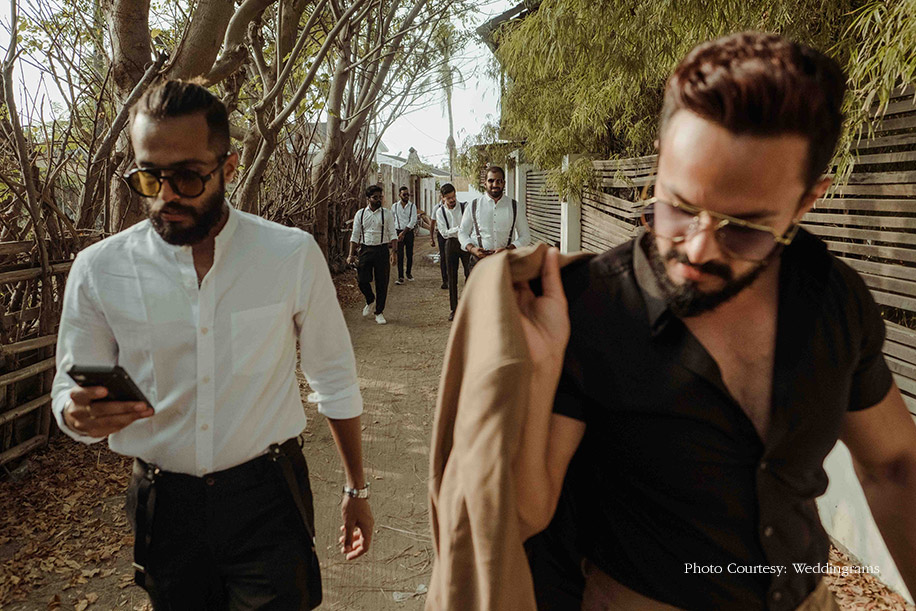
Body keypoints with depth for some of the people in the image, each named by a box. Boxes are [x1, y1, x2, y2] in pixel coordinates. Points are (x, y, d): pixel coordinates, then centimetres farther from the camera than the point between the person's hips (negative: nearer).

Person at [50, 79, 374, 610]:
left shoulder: (293, 256, -10)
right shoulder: (99, 270, -6)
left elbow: (334, 379, 0)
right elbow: (70, 390, 2)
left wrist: (357, 489, 7)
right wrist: (81, 415, -23)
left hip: (268, 504, -1)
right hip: (163, 505, 2)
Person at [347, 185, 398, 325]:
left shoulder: (387, 214, 3)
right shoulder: (360, 214, 6)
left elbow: (392, 234, 0)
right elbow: (355, 235, 7)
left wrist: (393, 251, -14)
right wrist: (351, 254, -1)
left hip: (382, 250, -1)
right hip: (365, 249, 1)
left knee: (382, 283, 2)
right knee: (362, 281, -1)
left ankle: (379, 312, 17)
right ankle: (370, 301, 32)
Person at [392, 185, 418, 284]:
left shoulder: (412, 206, 0)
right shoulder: (394, 206, 4)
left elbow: (413, 221, -9)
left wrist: (403, 233, -14)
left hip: (409, 232, 0)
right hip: (398, 232, 0)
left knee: (410, 254, 6)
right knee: (399, 255, -5)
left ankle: (409, 273, 26)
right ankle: (400, 277, -4)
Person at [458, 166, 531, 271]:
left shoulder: (516, 207, 10)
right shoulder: (473, 206, 10)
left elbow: (525, 236, 11)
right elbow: (462, 232, 15)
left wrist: (508, 249, -7)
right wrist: (472, 248, -5)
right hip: (479, 260, 0)